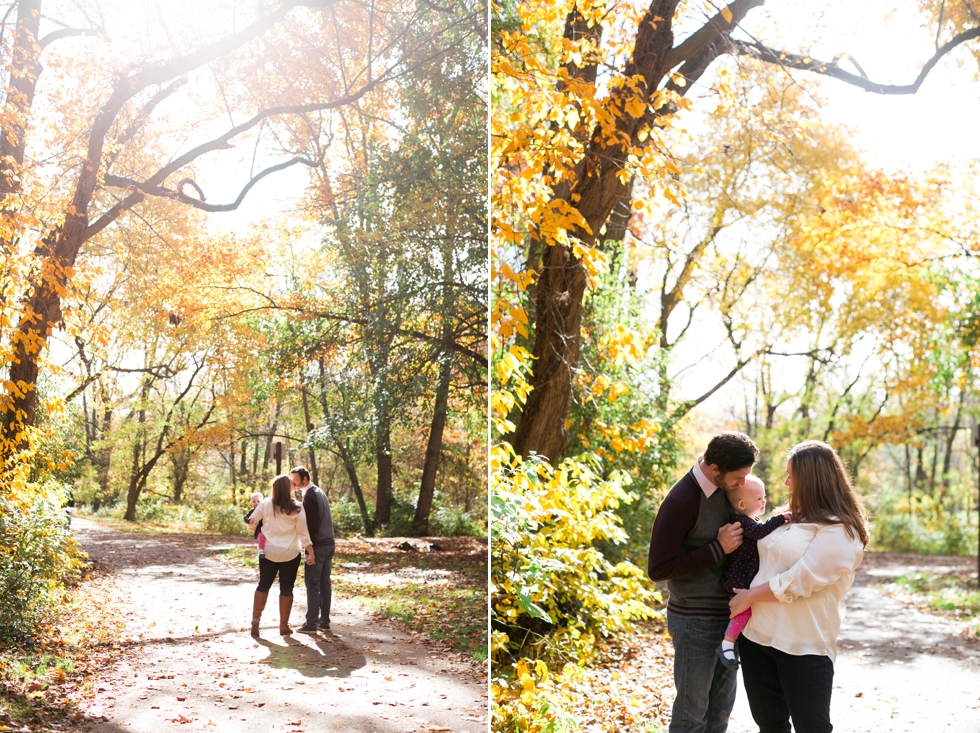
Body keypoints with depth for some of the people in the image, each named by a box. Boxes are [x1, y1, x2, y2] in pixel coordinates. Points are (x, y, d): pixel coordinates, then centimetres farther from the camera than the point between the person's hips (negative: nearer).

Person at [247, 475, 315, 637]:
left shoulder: (265, 504, -5)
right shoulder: (296, 507, -8)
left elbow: (251, 523, 2)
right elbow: (303, 532, -10)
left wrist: (256, 529, 24)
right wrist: (310, 552, -7)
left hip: (269, 552, 1)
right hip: (290, 554, -1)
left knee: (263, 585, 13)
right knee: (286, 588, 7)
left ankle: (256, 619, 2)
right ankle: (284, 625, 10)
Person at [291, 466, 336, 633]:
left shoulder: (309, 496, -15)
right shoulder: (319, 491, 13)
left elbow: (312, 525, -19)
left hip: (317, 546, -9)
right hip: (328, 544, 9)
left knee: (312, 585, -2)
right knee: (324, 583, 11)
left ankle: (311, 624, 2)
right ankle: (324, 621, 15)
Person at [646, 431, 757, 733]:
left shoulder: (726, 488, 1)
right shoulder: (681, 501, -22)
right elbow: (658, 568, -21)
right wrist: (718, 549, -23)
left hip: (726, 614, 7)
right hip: (695, 620, -7)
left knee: (722, 704, 18)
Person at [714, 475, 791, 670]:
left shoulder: (752, 520, 13)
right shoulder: (741, 522, -19)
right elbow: (759, 531, -34)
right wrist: (780, 518, -32)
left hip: (750, 578, 11)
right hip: (737, 580, -11)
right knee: (746, 608, -18)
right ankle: (727, 644, -13)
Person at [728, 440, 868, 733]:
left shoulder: (839, 531, -14)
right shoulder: (789, 518, 13)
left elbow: (799, 581, -20)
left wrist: (750, 596, -11)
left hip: (804, 646, -8)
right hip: (757, 636, 8)